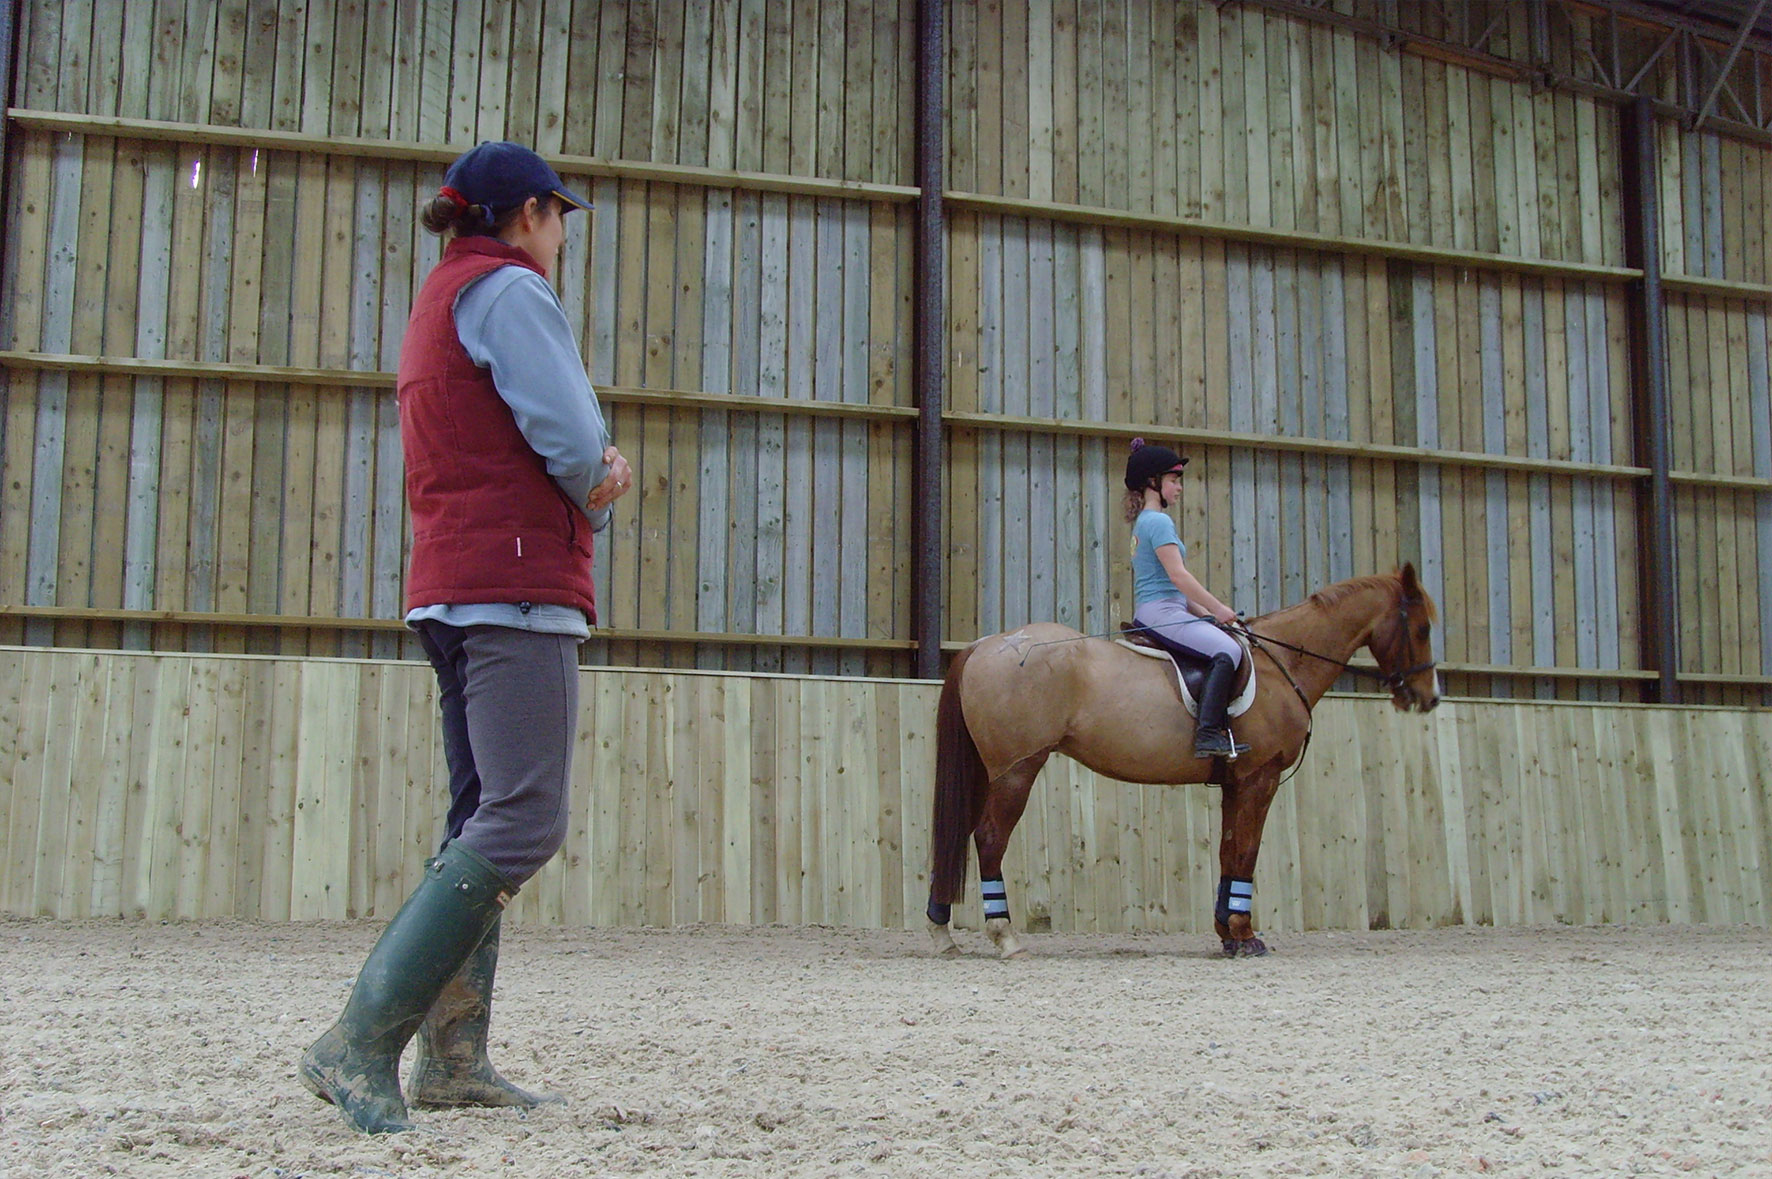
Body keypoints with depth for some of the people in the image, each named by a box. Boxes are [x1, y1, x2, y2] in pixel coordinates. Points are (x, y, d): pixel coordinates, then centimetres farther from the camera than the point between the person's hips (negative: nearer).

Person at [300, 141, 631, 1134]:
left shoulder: (442, 303, 25)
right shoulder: (510, 290, -5)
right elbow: (570, 438, -14)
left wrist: (592, 474, 5)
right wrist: (593, 482, 8)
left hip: (452, 588, 11)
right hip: (517, 580, -10)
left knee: (485, 823, 10)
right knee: (526, 821, -15)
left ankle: (454, 1058, 10)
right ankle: (363, 1041, -19)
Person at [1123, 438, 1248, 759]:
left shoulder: (1144, 521, 22)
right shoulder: (1159, 521, -9)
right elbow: (1178, 575, -18)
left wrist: (1202, 611, 17)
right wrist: (1217, 608, -11)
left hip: (1161, 609, 11)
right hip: (1161, 610, -11)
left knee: (1228, 644, 13)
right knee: (1227, 650, -25)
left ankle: (1215, 727, 6)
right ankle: (1208, 734, -33)